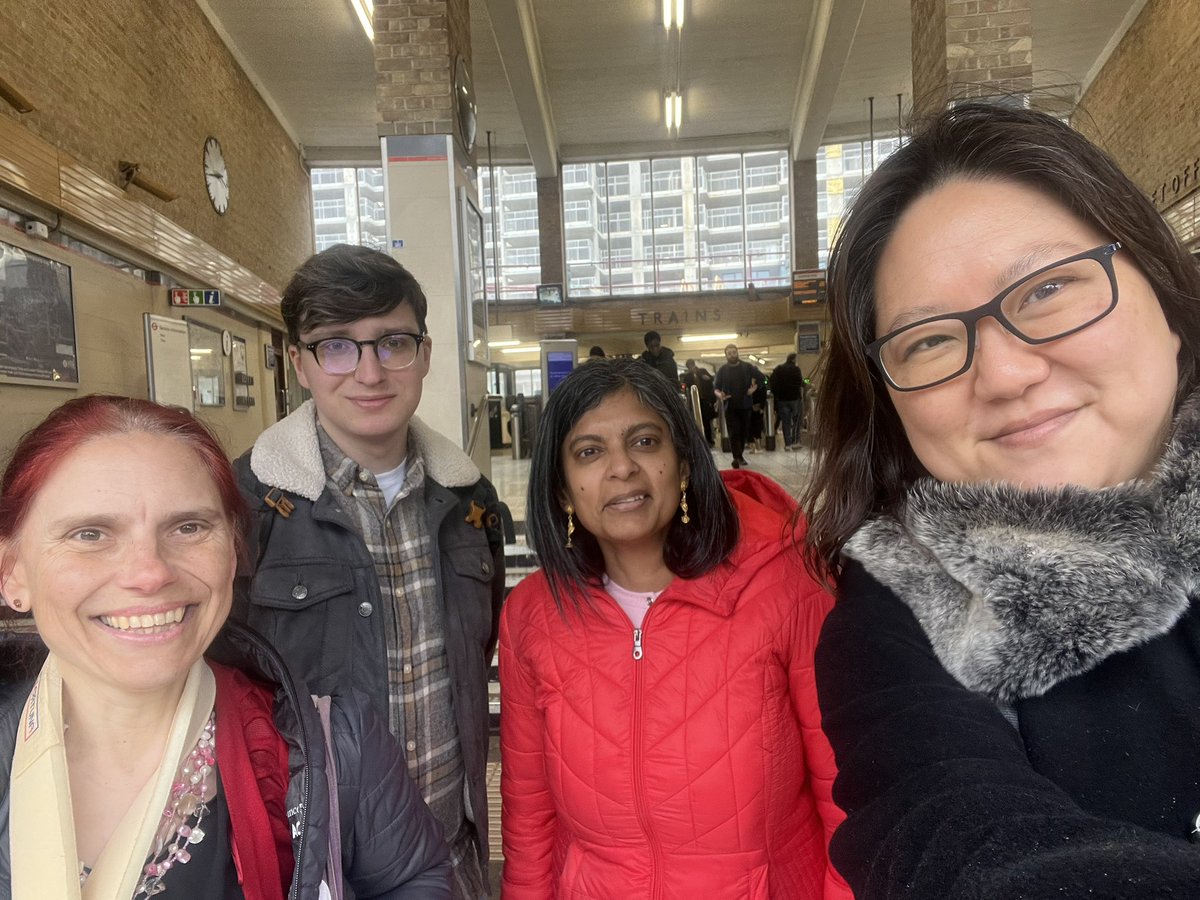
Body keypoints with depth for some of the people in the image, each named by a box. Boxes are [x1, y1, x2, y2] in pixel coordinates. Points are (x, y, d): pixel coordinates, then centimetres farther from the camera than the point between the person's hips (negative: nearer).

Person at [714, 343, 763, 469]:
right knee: (734, 433, -9)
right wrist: (719, 395, -21)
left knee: (744, 432, 9)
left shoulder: (747, 367, 4)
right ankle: (737, 458, -12)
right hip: (730, 406, -2)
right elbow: (717, 388, 1)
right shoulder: (722, 370, 1)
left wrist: (755, 387, -2)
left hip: (745, 405, 2)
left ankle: (740, 455, 24)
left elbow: (761, 377, 13)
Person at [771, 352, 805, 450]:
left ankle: (787, 444, 3)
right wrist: (801, 395, -1)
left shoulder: (778, 369, 5)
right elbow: (800, 384, -13)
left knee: (785, 421, 5)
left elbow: (773, 383, 4)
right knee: (796, 420, 10)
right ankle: (795, 442, 6)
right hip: (794, 398, -3)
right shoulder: (796, 369, -6)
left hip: (781, 399, 3)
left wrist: (776, 394, 10)